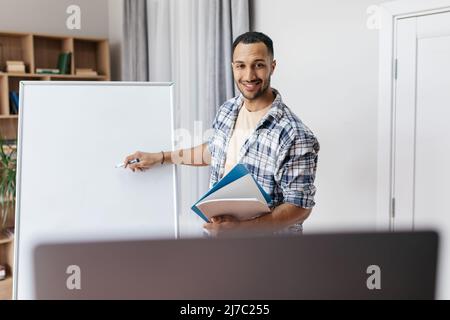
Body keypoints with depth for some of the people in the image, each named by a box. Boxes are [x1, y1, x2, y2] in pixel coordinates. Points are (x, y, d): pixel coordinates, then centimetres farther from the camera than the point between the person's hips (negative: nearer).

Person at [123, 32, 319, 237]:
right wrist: (161, 157, 12)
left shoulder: (295, 136, -24)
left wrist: (240, 227, -30)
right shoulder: (227, 110, -3)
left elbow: (300, 207, -21)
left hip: (266, 233, -6)